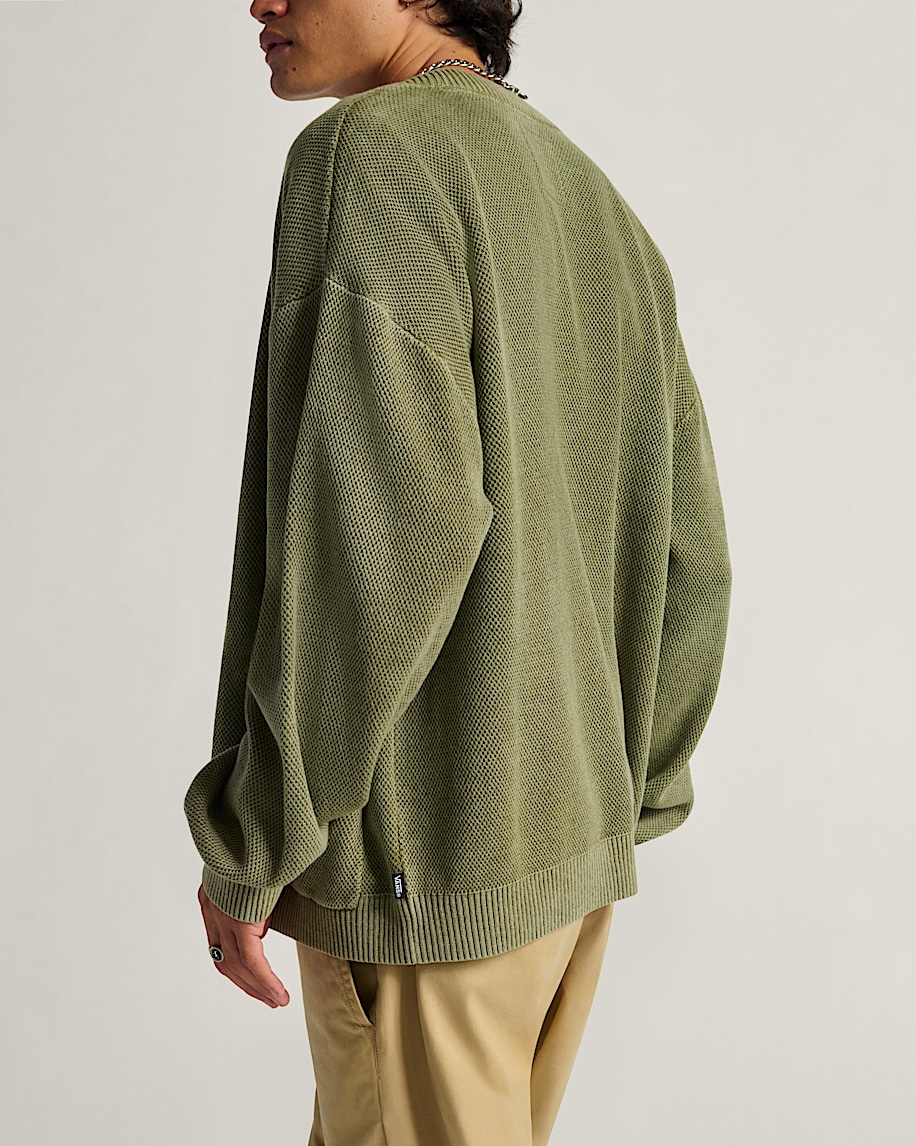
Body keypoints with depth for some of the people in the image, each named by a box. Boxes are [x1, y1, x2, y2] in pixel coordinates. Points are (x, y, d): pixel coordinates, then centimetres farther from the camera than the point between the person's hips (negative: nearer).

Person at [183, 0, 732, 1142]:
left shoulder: (371, 149, -10)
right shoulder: (607, 216, 14)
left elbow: (390, 516, -23)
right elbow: (684, 553, 12)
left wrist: (247, 842, -16)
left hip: (420, 871, -8)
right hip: (572, 850, 8)